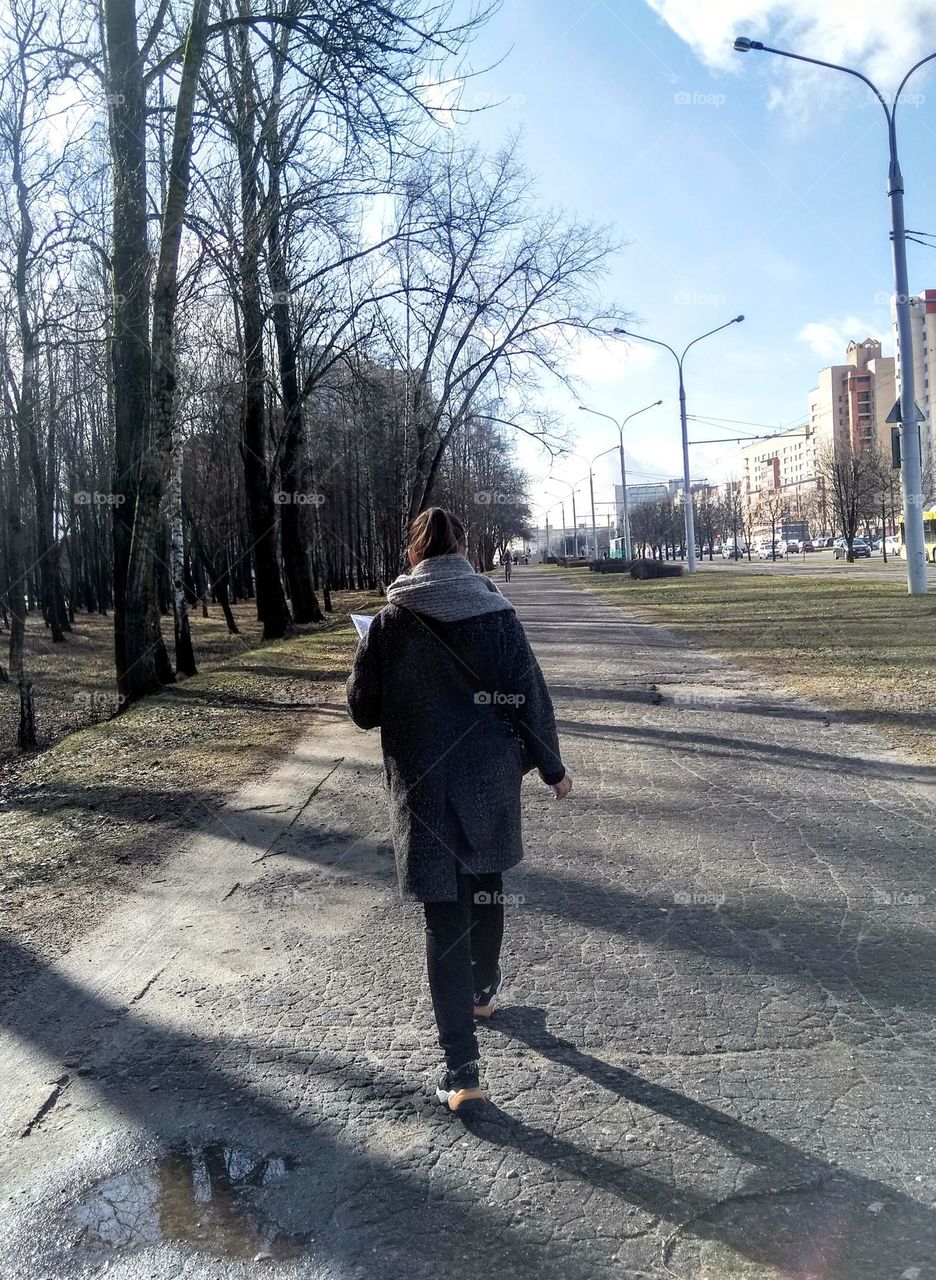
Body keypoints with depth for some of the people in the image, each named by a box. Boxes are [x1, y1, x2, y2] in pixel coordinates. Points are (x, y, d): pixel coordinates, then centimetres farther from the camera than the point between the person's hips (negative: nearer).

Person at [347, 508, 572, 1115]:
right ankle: (483, 991, 48)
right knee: (486, 889, 25)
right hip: (492, 780, 2)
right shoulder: (497, 610, -6)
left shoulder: (391, 622, -8)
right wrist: (552, 766, 8)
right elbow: (531, 695, -4)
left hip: (425, 787, -2)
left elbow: (363, 709, -2)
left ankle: (463, 1070, 1)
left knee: (446, 916, 1)